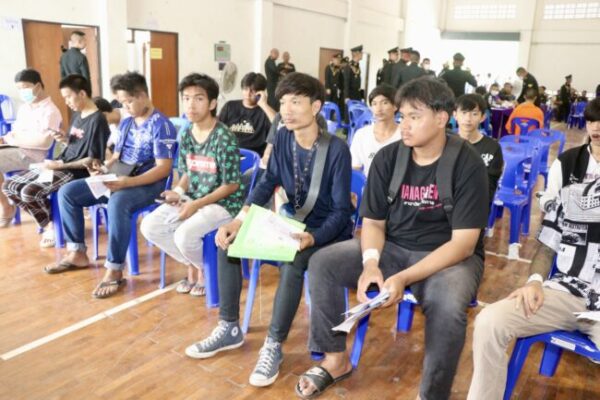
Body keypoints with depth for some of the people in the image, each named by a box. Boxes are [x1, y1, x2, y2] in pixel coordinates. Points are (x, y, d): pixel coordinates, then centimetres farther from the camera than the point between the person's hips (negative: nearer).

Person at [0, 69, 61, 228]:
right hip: (17, 149, 8)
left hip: (31, 155, -8)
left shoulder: (50, 111, -8)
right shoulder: (24, 108, 19)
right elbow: (16, 134, 20)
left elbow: (44, 142, -20)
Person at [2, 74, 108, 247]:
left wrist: (60, 165, -18)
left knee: (30, 192, -26)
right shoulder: (77, 114, 13)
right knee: (9, 186, 2)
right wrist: (64, 139, 1)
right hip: (61, 165, 9)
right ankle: (50, 218, 12)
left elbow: (94, 160, -17)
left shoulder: (97, 120, -15)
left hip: (76, 172, -9)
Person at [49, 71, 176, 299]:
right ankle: (77, 252, 8)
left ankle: (114, 271, -30)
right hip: (118, 180, 9)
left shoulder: (161, 125, -11)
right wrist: (104, 168, -3)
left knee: (118, 203, -40)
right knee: (67, 192, 0)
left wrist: (127, 182, -28)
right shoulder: (126, 123, 14)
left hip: (148, 184, -8)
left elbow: (164, 168, -19)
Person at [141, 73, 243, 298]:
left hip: (222, 203, -7)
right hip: (191, 199, 7)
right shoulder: (186, 135, 4)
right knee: (149, 227, -7)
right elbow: (187, 174, 14)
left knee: (184, 234, -29)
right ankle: (192, 265, 12)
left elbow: (231, 185, -16)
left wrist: (197, 204, -20)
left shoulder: (224, 138, -18)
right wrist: (178, 192, -9)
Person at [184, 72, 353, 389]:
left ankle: (273, 346, -15)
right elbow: (267, 183, -2)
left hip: (328, 231, -6)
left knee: (292, 263, -36)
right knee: (228, 241, -8)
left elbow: (342, 210, -19)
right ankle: (229, 329, 5)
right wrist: (238, 221, -15)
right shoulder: (283, 138, -3)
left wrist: (313, 238, -37)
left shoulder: (337, 149, -20)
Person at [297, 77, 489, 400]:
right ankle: (335, 359, 5)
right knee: (322, 263, -12)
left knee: (448, 305, -36)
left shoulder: (468, 164, -16)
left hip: (451, 256, -4)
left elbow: (463, 243, -20)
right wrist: (371, 262, -22)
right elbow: (373, 222, 0)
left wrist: (405, 278, -30)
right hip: (393, 247, 4)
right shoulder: (387, 157, -4)